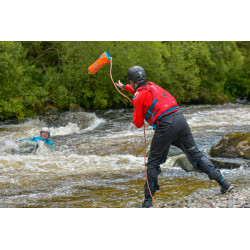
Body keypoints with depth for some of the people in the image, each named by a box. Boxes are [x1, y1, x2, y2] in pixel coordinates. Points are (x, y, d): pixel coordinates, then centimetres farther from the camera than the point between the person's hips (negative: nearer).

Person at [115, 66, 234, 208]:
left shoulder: (138, 97, 2)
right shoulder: (152, 85, 22)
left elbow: (139, 124, 5)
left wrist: (135, 117, 29)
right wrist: (124, 87, 64)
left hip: (165, 126, -6)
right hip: (180, 118, 6)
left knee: (153, 162, 6)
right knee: (195, 153, 10)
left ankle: (148, 201, 6)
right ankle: (223, 182, 3)